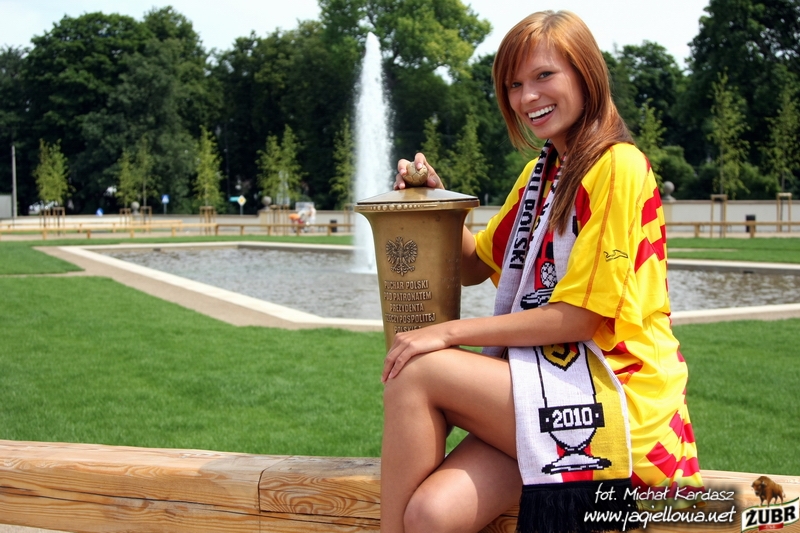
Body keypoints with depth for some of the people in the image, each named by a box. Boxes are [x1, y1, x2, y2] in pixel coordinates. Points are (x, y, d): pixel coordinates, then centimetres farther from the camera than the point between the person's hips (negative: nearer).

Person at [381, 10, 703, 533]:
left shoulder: (617, 167, -9)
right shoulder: (540, 173, 17)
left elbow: (580, 315, -14)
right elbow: (475, 266, 22)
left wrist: (451, 332, -13)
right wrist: (435, 200, 4)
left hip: (616, 402, -6)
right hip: (551, 384, 6)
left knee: (416, 375, -20)